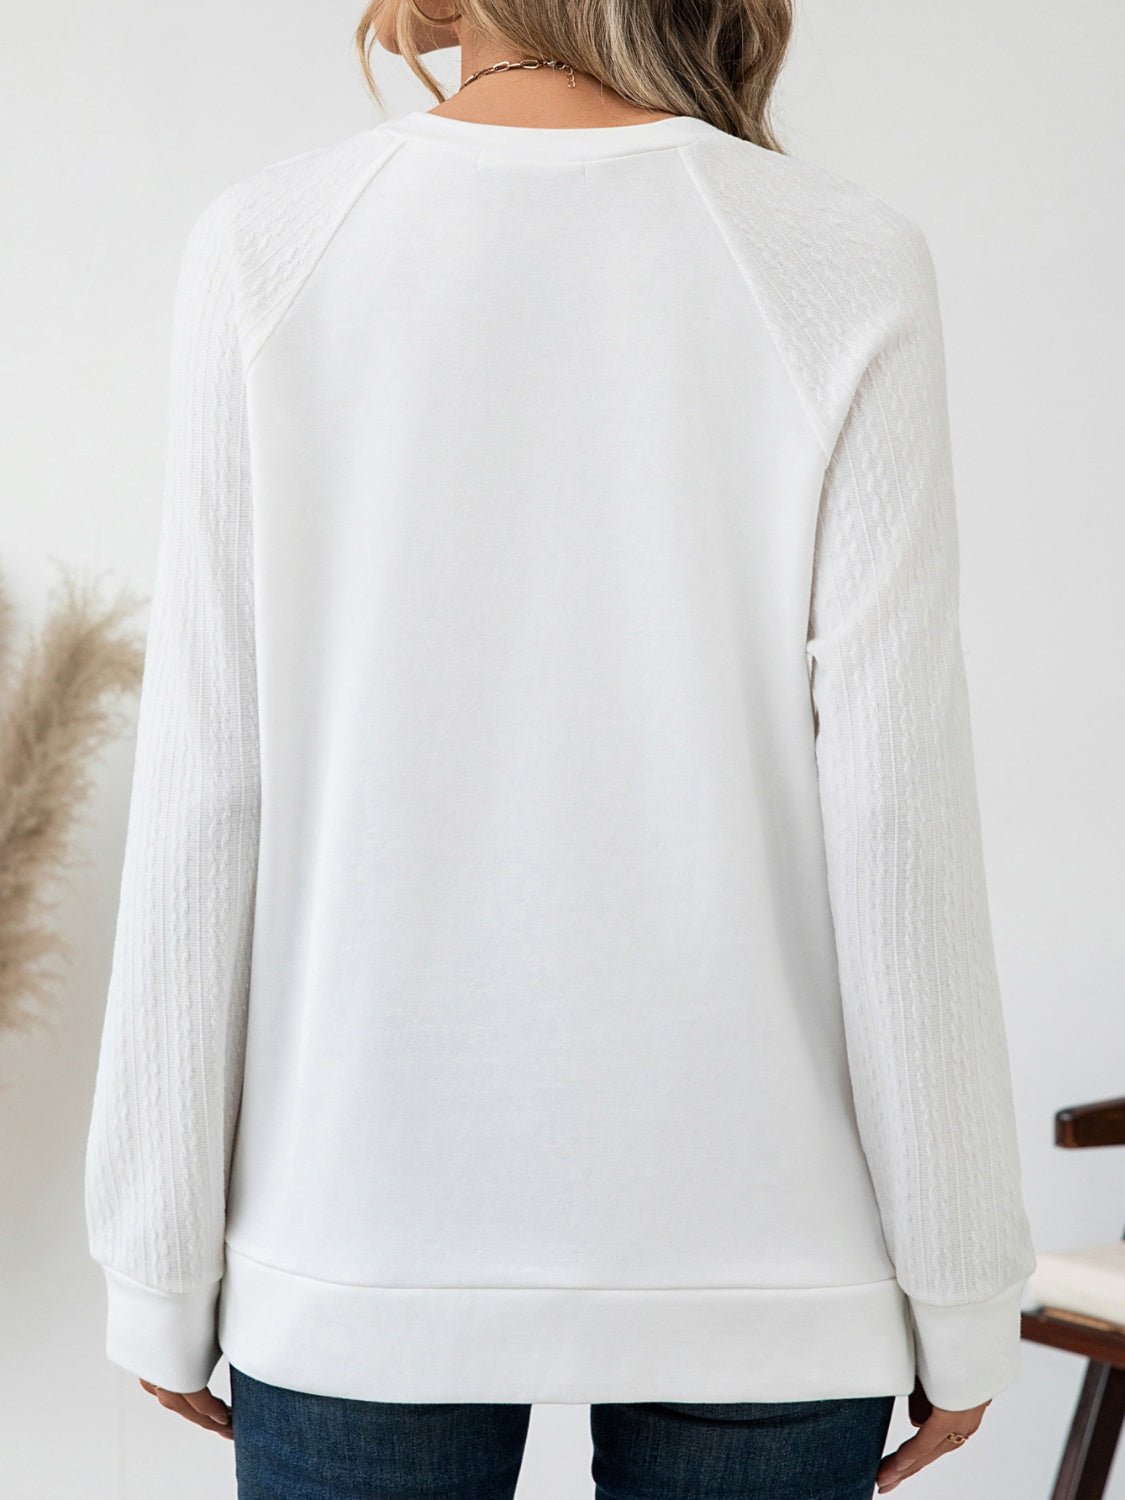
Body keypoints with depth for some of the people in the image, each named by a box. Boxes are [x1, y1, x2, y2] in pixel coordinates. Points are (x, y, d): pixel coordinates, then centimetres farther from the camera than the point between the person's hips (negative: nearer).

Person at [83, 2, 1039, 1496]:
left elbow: (204, 800, -7)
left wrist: (162, 1262, 4)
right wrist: (963, 1291, 2)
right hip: (746, 1245, 0)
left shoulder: (269, 249, -7)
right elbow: (894, 822, -10)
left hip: (365, 1225, 1)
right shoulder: (842, 274, -9)